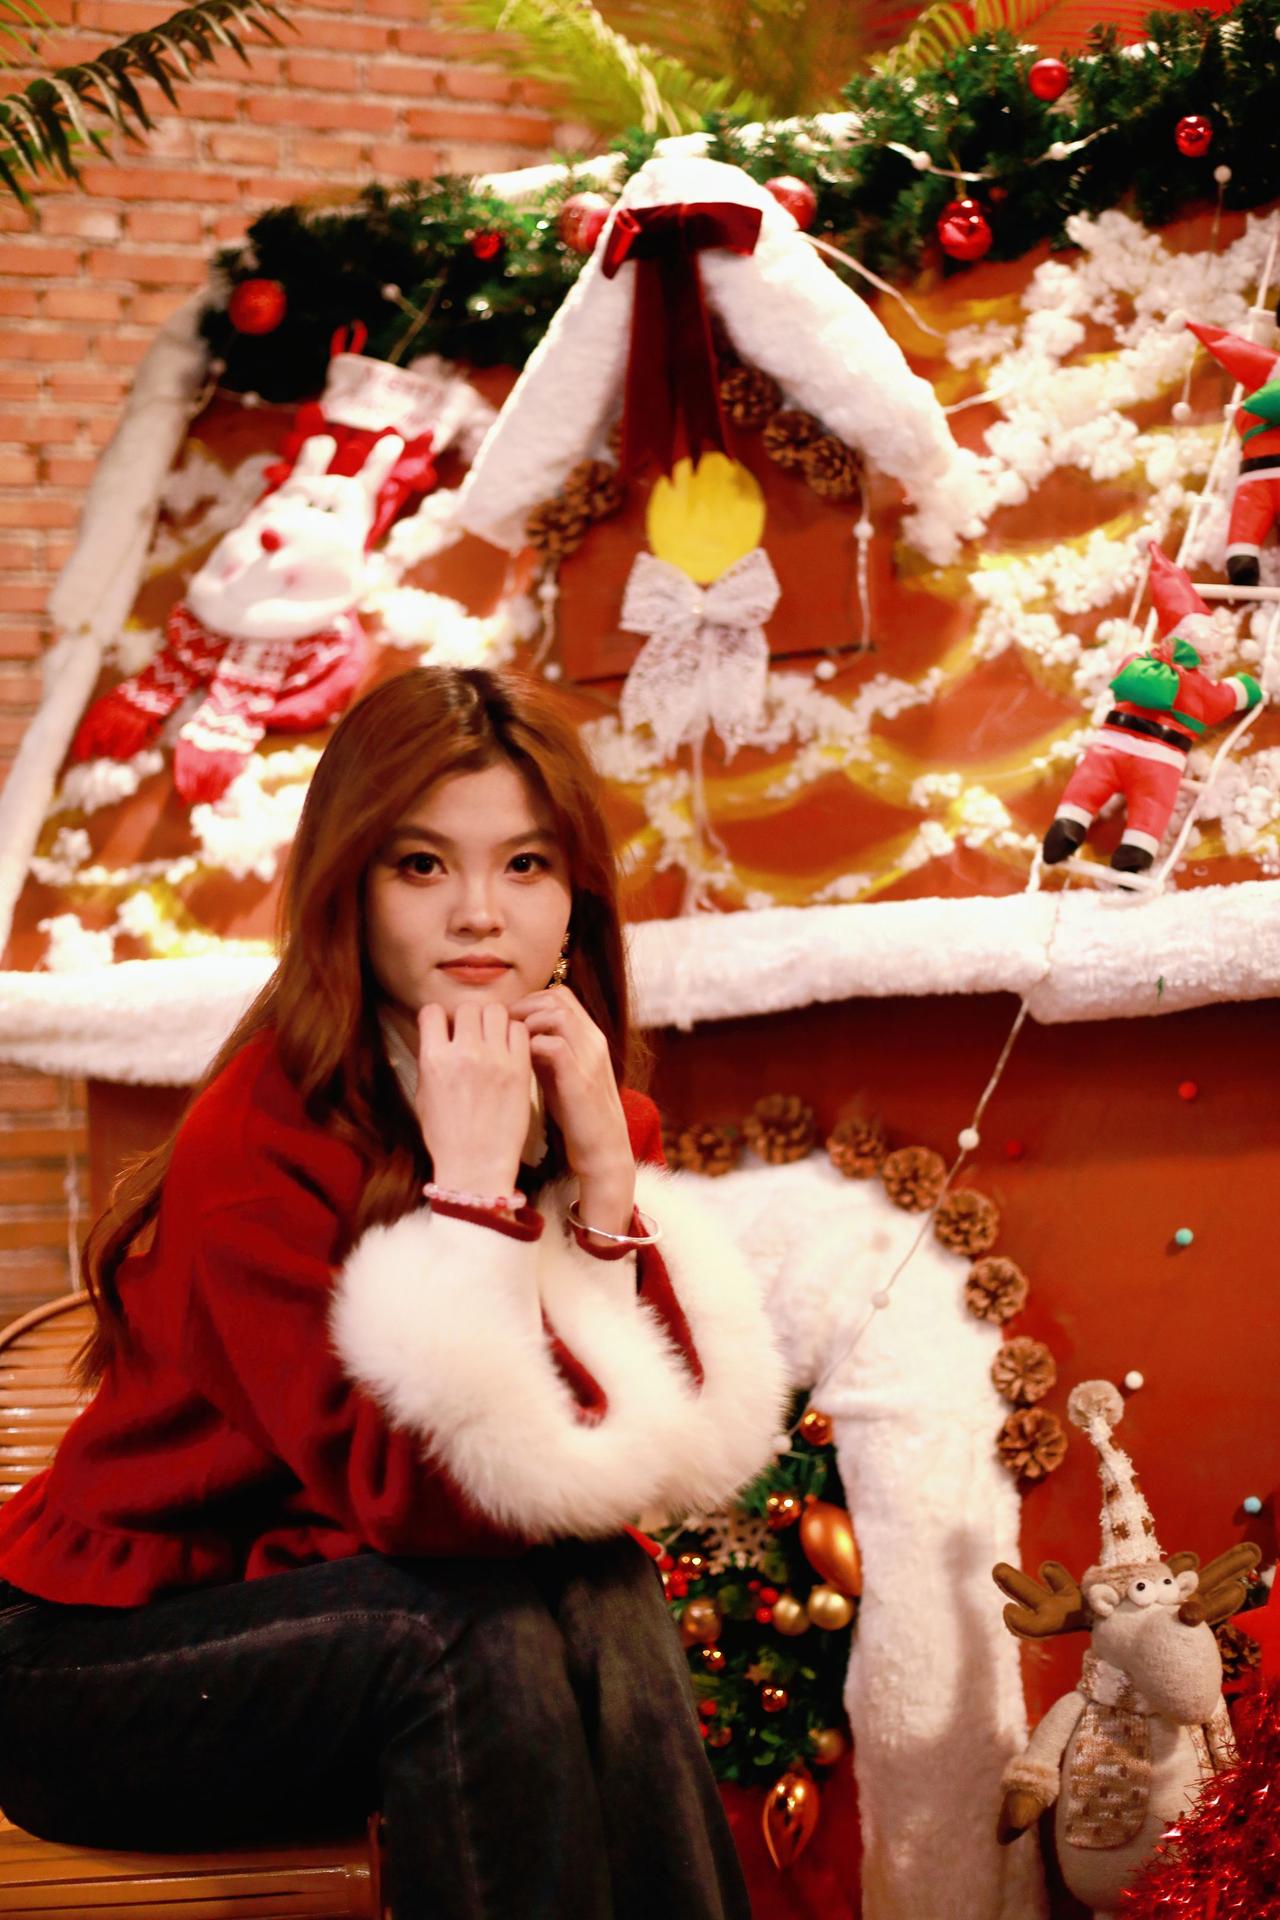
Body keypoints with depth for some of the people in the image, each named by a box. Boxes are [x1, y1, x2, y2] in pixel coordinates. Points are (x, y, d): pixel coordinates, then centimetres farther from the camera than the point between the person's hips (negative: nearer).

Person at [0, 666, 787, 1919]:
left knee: (606, 1607, -26)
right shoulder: (260, 1138, -22)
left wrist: (606, 1167, -20)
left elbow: (691, 1442, -12)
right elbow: (420, 1499, -30)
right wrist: (472, 1180, -32)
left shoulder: (590, 1106, -2)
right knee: (487, 1630, -31)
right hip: (102, 1665, -5)